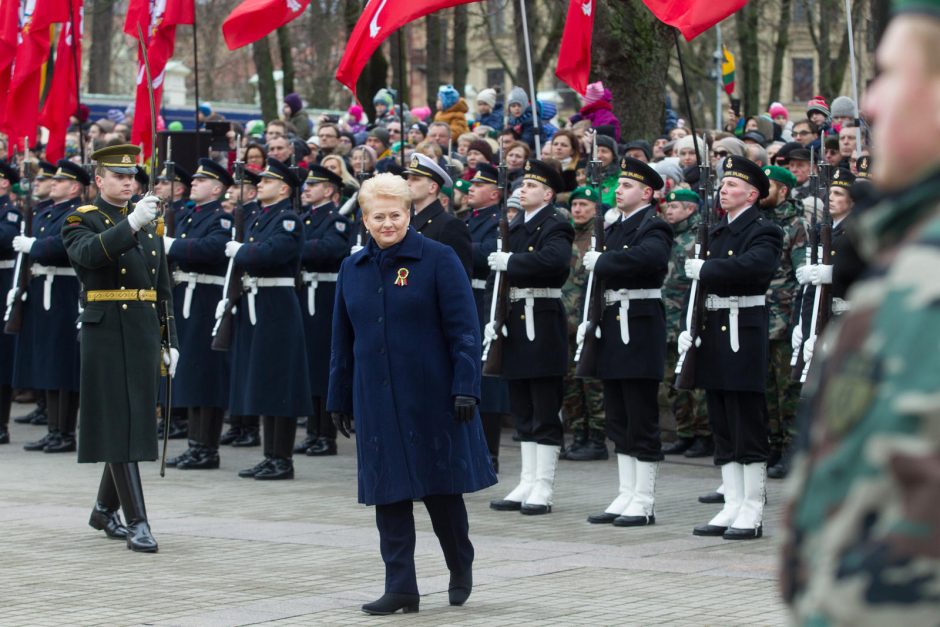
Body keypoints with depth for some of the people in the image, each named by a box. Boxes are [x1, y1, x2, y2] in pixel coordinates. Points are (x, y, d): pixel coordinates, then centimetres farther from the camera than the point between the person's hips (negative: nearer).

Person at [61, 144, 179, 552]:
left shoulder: (149, 225, 16)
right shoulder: (83, 221, -1)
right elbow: (89, 253, -26)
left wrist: (171, 342, 12)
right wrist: (131, 224, -36)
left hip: (145, 336, 6)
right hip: (107, 336, -6)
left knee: (136, 424, 11)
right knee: (119, 427, -7)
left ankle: (104, 510, 28)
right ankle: (137, 523, -8)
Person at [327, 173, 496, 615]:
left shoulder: (438, 260, -5)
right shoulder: (352, 269, 9)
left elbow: (463, 328, -8)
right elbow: (343, 341, 15)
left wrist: (465, 387, -15)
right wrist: (339, 398, 14)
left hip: (431, 395, -4)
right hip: (376, 397, 4)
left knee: (441, 485, 4)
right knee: (388, 491, 2)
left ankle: (461, 568, 27)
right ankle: (400, 587, 7)